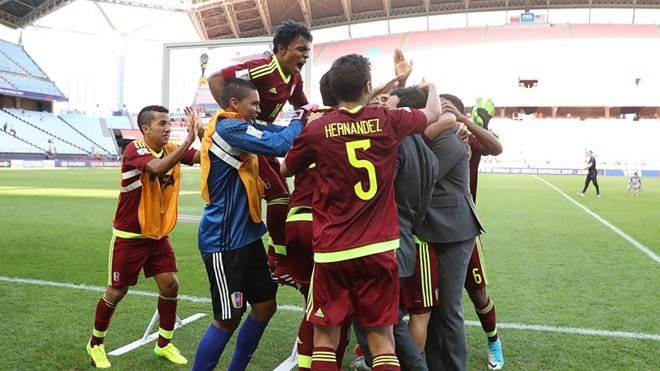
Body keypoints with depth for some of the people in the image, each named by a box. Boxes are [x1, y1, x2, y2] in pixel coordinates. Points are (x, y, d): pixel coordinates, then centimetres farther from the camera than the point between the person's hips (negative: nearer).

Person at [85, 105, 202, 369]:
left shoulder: (171, 149, -1)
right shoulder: (135, 149, -20)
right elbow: (158, 168, -40)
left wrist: (201, 133, -28)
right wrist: (189, 139, -43)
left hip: (158, 235, 6)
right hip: (129, 236, -5)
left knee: (170, 285, 0)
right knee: (116, 292, 6)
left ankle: (164, 344, 19)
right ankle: (96, 344, 29)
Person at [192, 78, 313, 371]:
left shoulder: (238, 127, 13)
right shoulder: (228, 127, -17)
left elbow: (273, 132, 15)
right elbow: (279, 145, -23)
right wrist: (301, 122, -6)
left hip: (246, 235, 10)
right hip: (224, 240, -10)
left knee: (265, 306, 14)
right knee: (228, 319, -1)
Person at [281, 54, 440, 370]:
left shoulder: (316, 130, -5)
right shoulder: (389, 122, -2)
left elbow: (285, 171, 13)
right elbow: (434, 113, 19)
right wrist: (431, 85, 40)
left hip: (332, 249, -1)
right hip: (379, 247, 1)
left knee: (325, 336, 11)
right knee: (382, 336, 10)